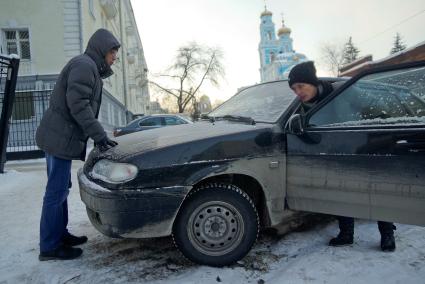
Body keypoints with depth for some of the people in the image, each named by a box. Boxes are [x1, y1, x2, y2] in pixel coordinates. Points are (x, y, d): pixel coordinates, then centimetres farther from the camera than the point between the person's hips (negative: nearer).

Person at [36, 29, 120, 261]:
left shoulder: (90, 67, 21)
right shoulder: (84, 65, -11)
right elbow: (78, 104, -21)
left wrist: (98, 134, 16)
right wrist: (98, 134, -21)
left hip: (60, 136, 11)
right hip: (60, 137, -11)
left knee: (61, 189, 15)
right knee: (56, 192, -5)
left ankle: (60, 235, 27)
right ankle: (50, 247, 5)